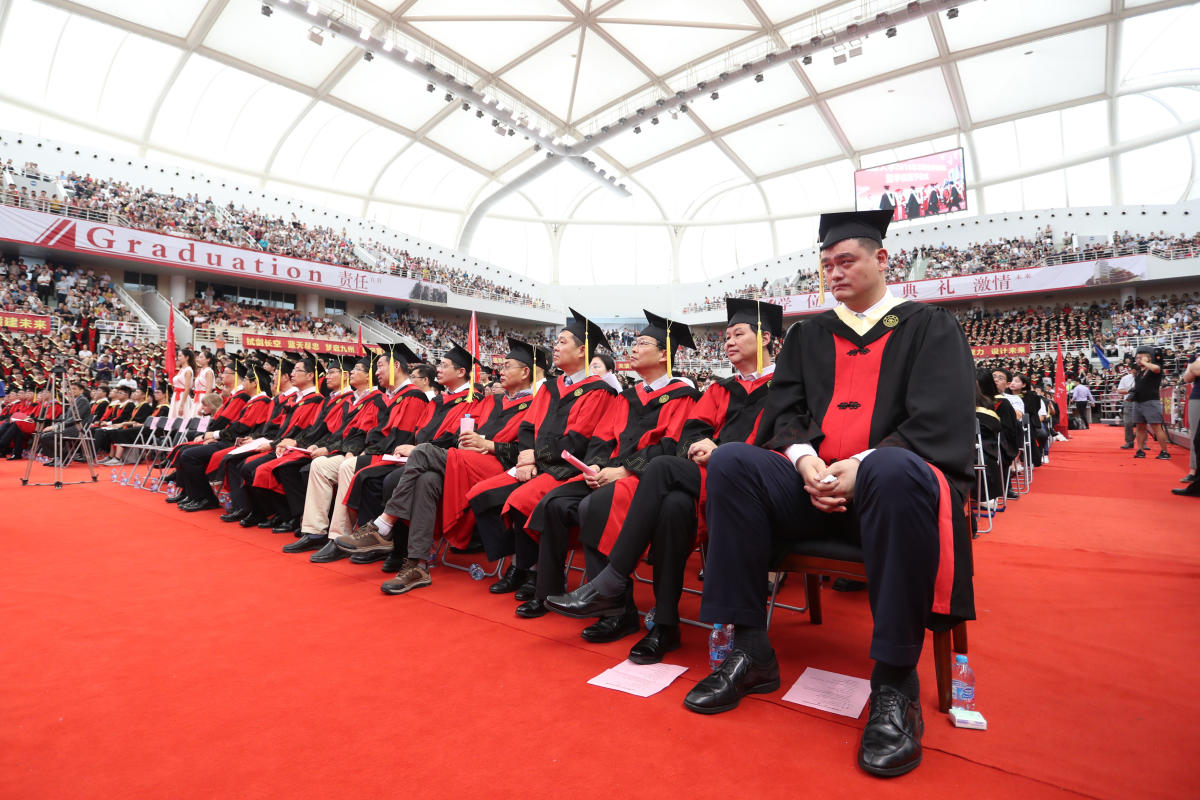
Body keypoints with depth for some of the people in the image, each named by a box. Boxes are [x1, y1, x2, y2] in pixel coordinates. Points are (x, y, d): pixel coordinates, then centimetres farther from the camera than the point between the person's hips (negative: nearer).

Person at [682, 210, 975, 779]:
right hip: (814, 486, 4)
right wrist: (802, 456, -12)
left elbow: (940, 423, -4)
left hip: (891, 485, -3)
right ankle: (750, 651, -17)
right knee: (731, 463, -23)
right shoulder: (807, 336, 20)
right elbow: (782, 411, 10)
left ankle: (895, 680, -23)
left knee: (894, 470, -39)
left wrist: (863, 465, -19)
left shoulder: (931, 328, 10)